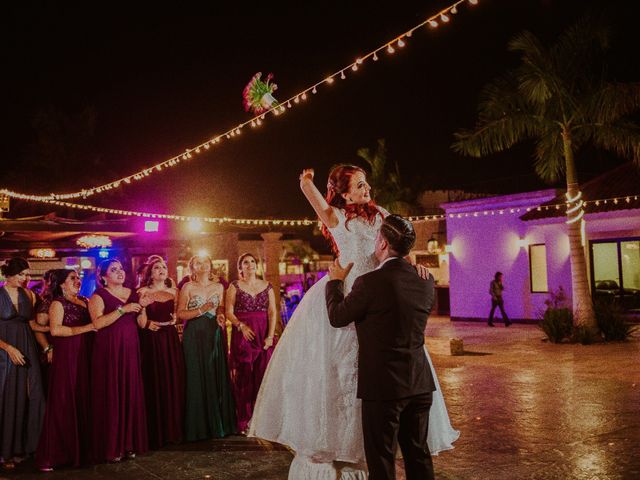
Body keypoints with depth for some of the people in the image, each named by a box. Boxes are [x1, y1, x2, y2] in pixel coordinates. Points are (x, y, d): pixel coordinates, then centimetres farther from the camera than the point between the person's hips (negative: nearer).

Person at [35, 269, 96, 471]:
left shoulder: (85, 301, 17)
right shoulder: (58, 303, -3)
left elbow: (95, 323, 23)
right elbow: (55, 329, -16)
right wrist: (86, 328, -14)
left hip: (85, 356, 6)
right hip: (66, 357, -6)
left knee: (84, 402, 5)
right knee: (64, 405, -5)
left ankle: (82, 450, 13)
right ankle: (52, 455, 3)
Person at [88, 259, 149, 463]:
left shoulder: (133, 293, 13)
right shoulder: (99, 296, -3)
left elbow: (141, 324, 14)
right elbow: (98, 323, -19)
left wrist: (142, 307, -3)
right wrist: (123, 309, -19)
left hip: (130, 350, 5)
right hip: (109, 351, -5)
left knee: (131, 394, 5)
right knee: (111, 396, -4)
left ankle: (128, 443, 14)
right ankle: (110, 447, 3)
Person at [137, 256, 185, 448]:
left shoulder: (173, 291, 10)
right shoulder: (143, 292, -2)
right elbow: (142, 323, -10)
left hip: (171, 340, 4)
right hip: (151, 342, -4)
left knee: (174, 384, 6)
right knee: (154, 386, -1)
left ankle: (173, 429, 17)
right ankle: (156, 434, 8)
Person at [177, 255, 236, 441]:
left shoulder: (218, 287, 11)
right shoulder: (188, 287, 0)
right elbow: (180, 313, -5)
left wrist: (220, 315, -6)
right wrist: (201, 310, -16)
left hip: (214, 334, 4)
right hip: (194, 335, -4)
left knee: (217, 377, 4)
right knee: (197, 378, -3)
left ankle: (219, 424, 13)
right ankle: (199, 427, 5)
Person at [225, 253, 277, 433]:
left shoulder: (267, 286, 9)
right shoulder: (235, 286, 5)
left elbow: (272, 312, 3)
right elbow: (229, 312, 0)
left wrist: (270, 336, -7)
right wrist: (241, 325, -15)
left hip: (264, 335, 2)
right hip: (242, 335, -2)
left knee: (262, 376, 1)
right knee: (244, 377, -1)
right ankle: (244, 422, 4)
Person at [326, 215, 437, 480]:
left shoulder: (370, 282, -18)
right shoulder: (426, 280, 0)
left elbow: (337, 316, -6)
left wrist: (335, 281, 11)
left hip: (382, 386, -6)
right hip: (420, 384, 6)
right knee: (418, 453, 18)